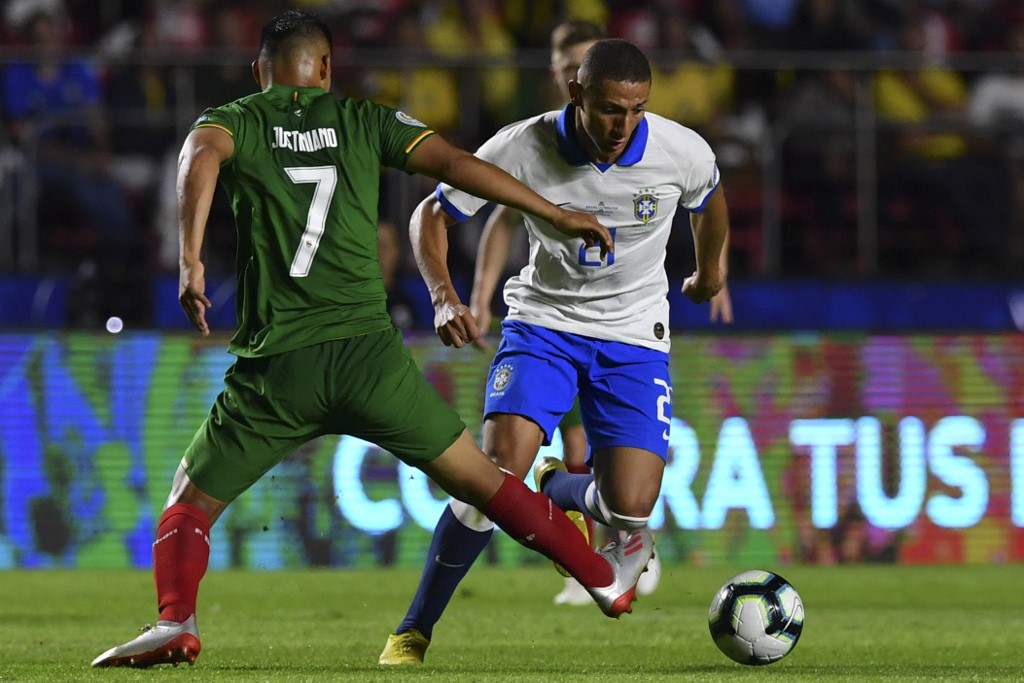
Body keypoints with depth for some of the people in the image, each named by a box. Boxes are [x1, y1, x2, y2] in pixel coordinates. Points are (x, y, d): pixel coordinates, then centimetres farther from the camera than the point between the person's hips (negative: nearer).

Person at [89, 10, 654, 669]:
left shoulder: (232, 121, 9)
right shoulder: (364, 121, 12)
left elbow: (201, 158, -15)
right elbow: (456, 164, 3)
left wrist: (191, 262, -23)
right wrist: (558, 214, 8)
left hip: (276, 367, -1)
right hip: (369, 354, 1)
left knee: (190, 505, 12)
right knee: (479, 479, 15)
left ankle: (175, 623, -12)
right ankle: (606, 579, 23)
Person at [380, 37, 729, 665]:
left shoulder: (683, 153, -17)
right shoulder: (522, 149, -20)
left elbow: (709, 201, 10)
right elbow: (431, 216, -7)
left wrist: (709, 271, 28)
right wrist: (444, 297, -24)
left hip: (634, 336, 1)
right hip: (544, 322, -1)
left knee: (629, 508, -14)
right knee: (498, 471, -24)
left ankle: (556, 487, 25)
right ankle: (416, 629, -7)